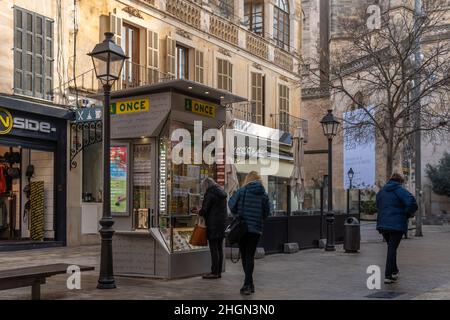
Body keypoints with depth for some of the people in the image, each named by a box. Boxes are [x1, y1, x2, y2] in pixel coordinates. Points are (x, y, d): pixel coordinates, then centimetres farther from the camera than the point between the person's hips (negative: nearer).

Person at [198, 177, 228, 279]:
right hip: (222, 224, 8)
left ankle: (214, 272, -3)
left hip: (213, 225, -8)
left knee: (214, 249, -5)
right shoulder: (222, 194, 15)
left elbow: (204, 210, -14)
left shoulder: (210, 194, -11)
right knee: (219, 249, 11)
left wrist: (199, 213, 9)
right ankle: (219, 271, 16)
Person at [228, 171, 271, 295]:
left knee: (244, 256, 10)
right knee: (250, 256, 5)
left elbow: (231, 204, -2)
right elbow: (266, 212, 4)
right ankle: (248, 284, -5)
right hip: (256, 229, 1)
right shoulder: (263, 194, 0)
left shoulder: (242, 191, -7)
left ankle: (249, 284, 12)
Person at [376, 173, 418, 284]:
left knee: (391, 247, 21)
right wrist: (409, 213, -5)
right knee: (392, 249, -3)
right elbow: (412, 202, -21)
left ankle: (394, 271, 28)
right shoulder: (400, 190, -7)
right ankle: (388, 276, -6)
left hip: (383, 224, 6)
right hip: (397, 224, -6)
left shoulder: (381, 191, 14)